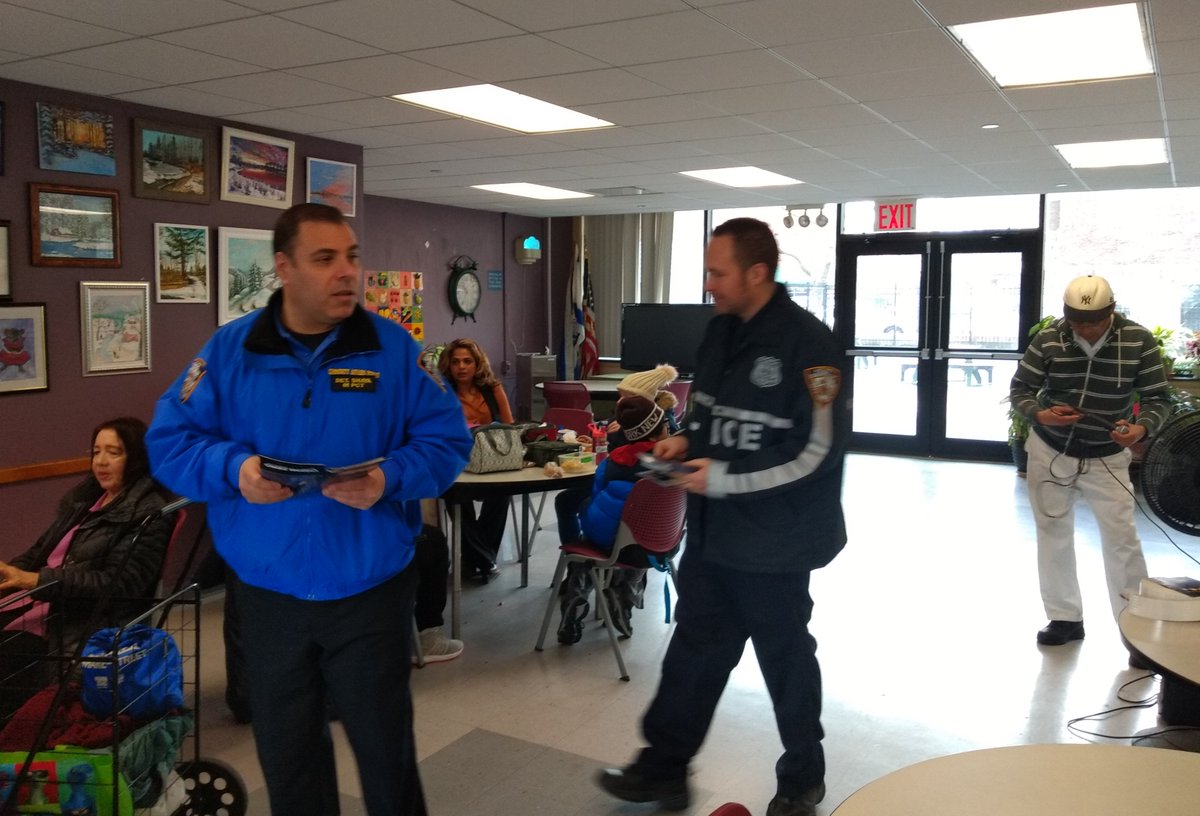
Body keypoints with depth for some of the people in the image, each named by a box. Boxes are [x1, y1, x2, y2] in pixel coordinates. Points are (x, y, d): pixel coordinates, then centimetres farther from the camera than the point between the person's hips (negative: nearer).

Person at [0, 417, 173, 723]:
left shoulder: (147, 514, -6)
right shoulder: (84, 498, 18)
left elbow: (118, 584, -15)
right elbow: (40, 553, 19)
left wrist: (38, 581, -19)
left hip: (80, 629, -7)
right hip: (36, 606, 8)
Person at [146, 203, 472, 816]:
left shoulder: (394, 349, -5)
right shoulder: (228, 351, -3)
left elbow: (446, 440, -5)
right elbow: (168, 442, -1)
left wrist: (390, 479, -24)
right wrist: (232, 468, -21)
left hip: (372, 593, -1)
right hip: (267, 597, 2)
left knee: (386, 746, 14)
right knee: (285, 754, 19)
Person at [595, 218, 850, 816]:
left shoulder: (808, 344, -19)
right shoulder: (720, 331, 6)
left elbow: (819, 451, -22)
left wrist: (725, 479, -22)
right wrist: (687, 441, -1)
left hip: (774, 541, -7)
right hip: (713, 532, 7)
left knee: (785, 658, 12)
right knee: (694, 648, 15)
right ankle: (663, 768, 30)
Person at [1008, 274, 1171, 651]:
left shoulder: (1138, 341, -14)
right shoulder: (1048, 339, -13)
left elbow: (1158, 398, -10)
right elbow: (1019, 389, -6)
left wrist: (1141, 428, -31)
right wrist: (1039, 414, -28)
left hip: (1106, 458, -1)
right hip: (1050, 451, 2)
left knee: (1121, 536, -7)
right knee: (1053, 534, 8)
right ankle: (1065, 617, 22)